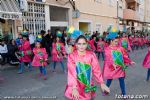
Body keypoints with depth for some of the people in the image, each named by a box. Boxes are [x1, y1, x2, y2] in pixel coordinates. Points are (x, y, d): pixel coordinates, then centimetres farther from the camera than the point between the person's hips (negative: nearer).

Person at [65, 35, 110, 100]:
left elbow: (96, 70, -8)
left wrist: (102, 83, -17)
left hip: (88, 86, 2)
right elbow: (71, 72, -19)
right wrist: (74, 88, -29)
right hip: (76, 87, -1)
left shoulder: (91, 55, -6)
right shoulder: (71, 56, -11)